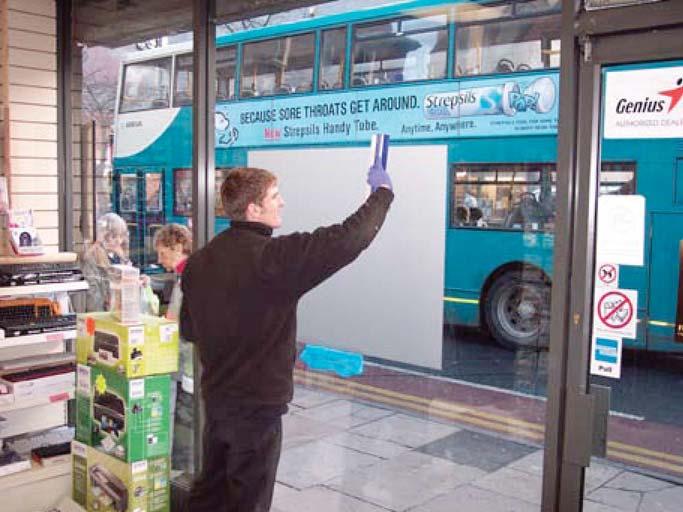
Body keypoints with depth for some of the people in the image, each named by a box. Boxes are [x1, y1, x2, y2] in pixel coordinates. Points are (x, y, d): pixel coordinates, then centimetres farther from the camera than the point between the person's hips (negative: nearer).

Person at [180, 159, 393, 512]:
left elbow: (189, 330, 10)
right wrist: (382, 191, -7)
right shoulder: (275, 257, -22)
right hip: (258, 404, -7)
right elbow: (348, 239, -22)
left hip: (215, 397, 7)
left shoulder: (199, 261, 0)